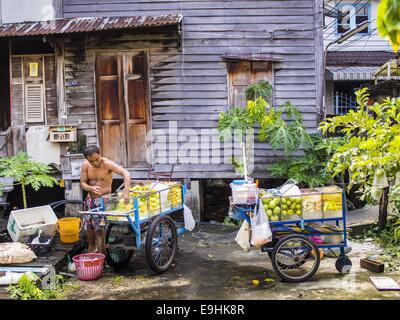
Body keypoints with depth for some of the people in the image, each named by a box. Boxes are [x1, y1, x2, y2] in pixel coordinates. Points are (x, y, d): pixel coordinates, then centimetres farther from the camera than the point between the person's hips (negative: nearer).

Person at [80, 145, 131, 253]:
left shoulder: (107, 163, -18)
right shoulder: (85, 166, -5)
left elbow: (126, 173, -26)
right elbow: (83, 183, -2)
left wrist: (126, 192, -38)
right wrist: (91, 188, -26)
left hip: (103, 198, -5)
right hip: (90, 198, 5)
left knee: (99, 226, -15)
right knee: (88, 226, 14)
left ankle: (100, 252, -1)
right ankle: (91, 248, 38)